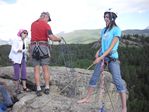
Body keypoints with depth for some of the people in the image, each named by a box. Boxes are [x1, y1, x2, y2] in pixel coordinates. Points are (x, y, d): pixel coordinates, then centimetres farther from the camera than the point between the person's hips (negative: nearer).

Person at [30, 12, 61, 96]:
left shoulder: (33, 24, 12)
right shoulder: (46, 25, -6)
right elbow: (51, 37, -16)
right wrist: (58, 39, 2)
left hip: (33, 47, 4)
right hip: (43, 47, -3)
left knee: (36, 70, 3)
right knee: (46, 69, 6)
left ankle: (38, 89, 1)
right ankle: (47, 88, 10)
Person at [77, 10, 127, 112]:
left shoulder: (116, 30, -8)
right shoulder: (104, 30, 10)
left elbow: (111, 46, -15)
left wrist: (101, 57, -21)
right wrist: (98, 52, 0)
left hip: (112, 58, -6)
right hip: (102, 57, 7)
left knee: (118, 81, -9)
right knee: (94, 77, 10)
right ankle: (87, 98, 25)